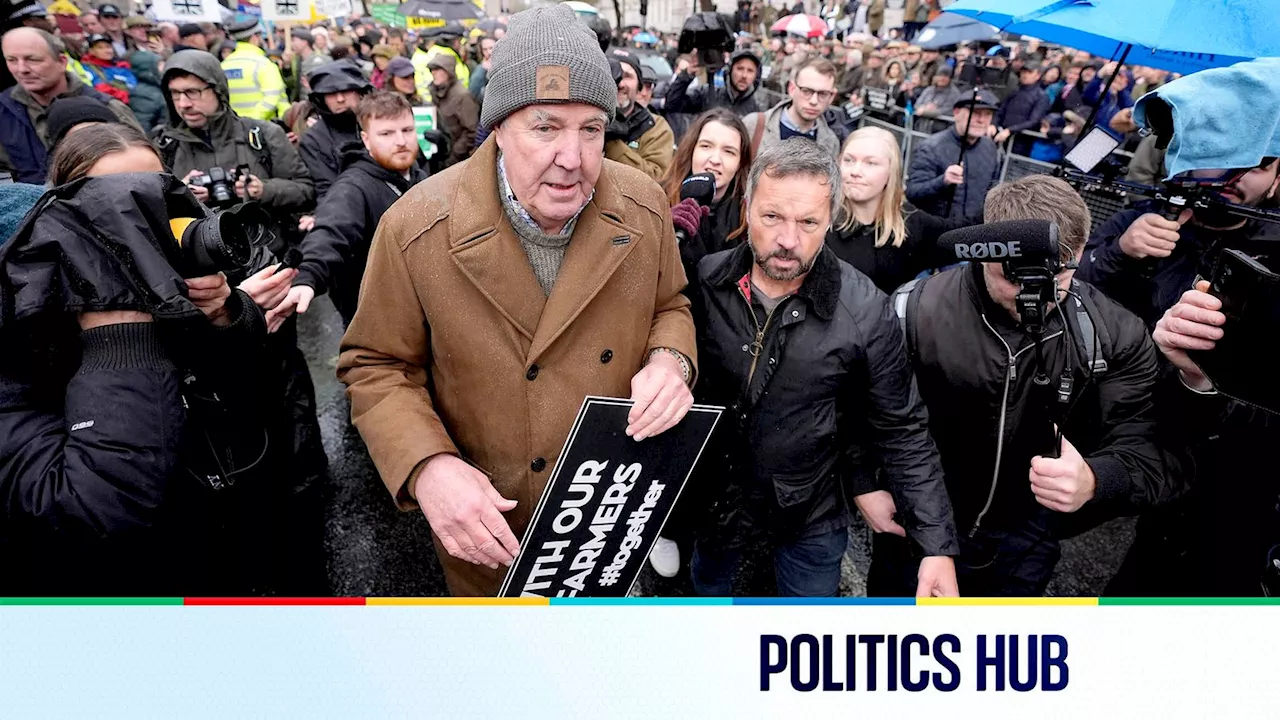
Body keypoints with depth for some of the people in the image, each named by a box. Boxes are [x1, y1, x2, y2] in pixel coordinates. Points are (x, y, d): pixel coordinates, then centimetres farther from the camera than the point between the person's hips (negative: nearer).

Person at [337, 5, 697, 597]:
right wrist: (426, 466, -29)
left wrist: (670, 360, -20)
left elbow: (667, 305, 4)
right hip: (485, 528, -2)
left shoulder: (644, 208, -14)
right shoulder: (414, 230, -23)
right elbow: (376, 368, -12)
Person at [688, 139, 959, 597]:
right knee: (705, 591, 30)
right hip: (710, 497, 2)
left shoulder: (866, 311, -21)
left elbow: (903, 433, -13)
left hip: (812, 516, -2)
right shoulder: (703, 281, -16)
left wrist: (938, 546, -16)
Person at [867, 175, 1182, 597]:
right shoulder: (913, 314, -23)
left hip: (1024, 542, 2)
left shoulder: (1114, 335, -16)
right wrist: (863, 483, -15)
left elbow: (1146, 453, -20)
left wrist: (1094, 481, -41)